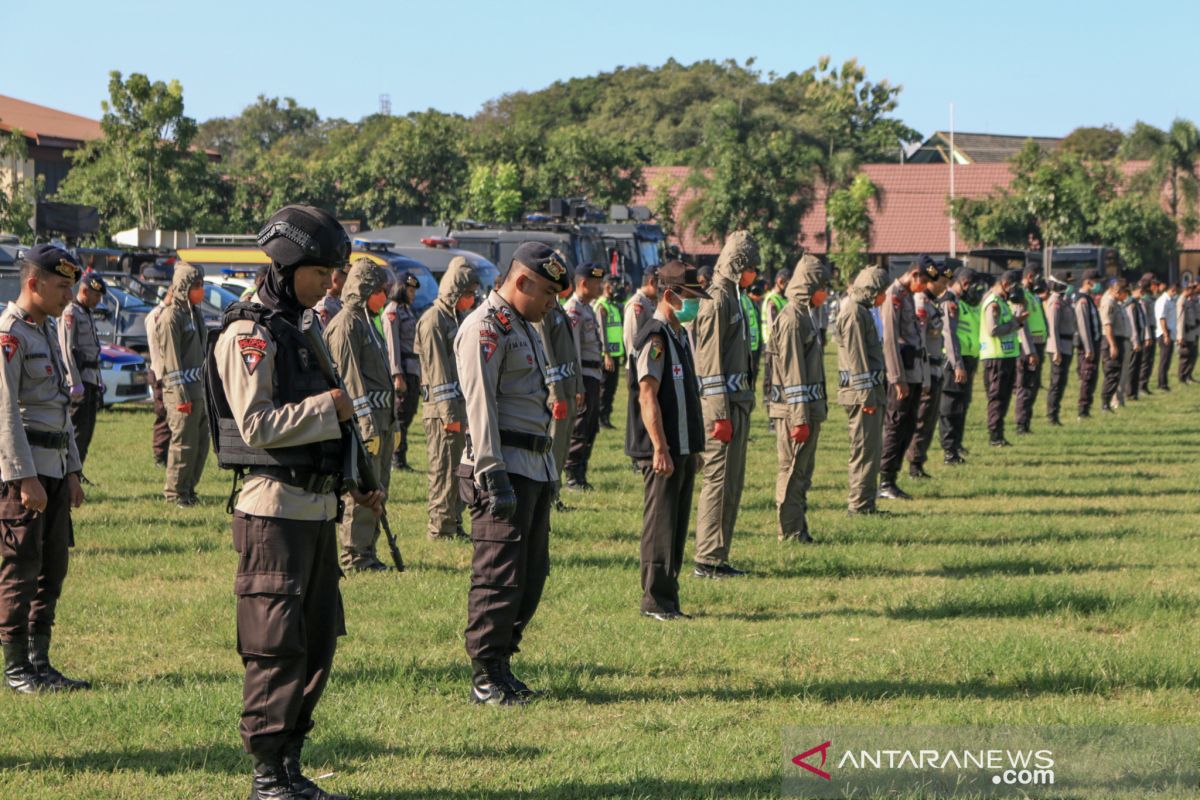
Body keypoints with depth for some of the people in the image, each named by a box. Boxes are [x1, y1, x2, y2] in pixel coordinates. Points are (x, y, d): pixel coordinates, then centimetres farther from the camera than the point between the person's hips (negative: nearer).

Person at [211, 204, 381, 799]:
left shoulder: (297, 331, 18)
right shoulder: (249, 335, -10)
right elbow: (256, 425, -19)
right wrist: (328, 407, -16)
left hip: (317, 508, 9)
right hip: (275, 509, -9)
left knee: (318, 641, 11)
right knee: (277, 646, -7)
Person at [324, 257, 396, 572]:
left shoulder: (367, 322, 20)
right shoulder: (346, 323, -11)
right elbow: (350, 377, -16)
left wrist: (392, 422, 22)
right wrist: (367, 424, -20)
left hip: (381, 416, 10)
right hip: (363, 418, -10)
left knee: (377, 490, 11)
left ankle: (367, 554, 17)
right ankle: (353, 556, -3)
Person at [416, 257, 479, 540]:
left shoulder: (454, 318, 18)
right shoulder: (433, 320, -12)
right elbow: (437, 370, -16)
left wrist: (468, 409, 20)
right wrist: (449, 413, -19)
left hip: (459, 408, 9)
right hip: (442, 410, -9)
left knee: (457, 470, 12)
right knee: (444, 469, -6)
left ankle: (454, 524, 18)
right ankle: (440, 527, -2)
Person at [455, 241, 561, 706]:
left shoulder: (525, 328, 21)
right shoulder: (485, 328, -10)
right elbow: (480, 406, -17)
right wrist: (494, 476, -22)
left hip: (536, 467, 10)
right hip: (504, 468, -10)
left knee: (532, 575, 11)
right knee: (500, 576, -8)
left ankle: (500, 662, 19)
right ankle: (485, 677, -3)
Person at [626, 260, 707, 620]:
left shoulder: (679, 335, 16)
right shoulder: (655, 338, -13)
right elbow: (647, 397, -18)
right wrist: (660, 449, -22)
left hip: (683, 449, 9)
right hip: (662, 451, -9)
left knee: (677, 524, 11)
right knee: (661, 524, -6)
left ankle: (667, 599, 16)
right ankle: (656, 600, -2)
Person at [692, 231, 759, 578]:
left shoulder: (732, 298, 18)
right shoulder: (717, 301, -13)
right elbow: (711, 361, -18)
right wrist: (720, 414, -20)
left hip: (737, 403, 10)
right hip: (723, 403, -10)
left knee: (731, 483, 11)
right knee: (720, 481, -8)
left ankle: (717, 557, 16)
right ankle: (708, 559, -5)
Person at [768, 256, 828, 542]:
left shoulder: (804, 315, 17)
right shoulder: (791, 318, -15)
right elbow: (791, 371, -19)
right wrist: (799, 417, -21)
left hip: (809, 408, 10)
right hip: (794, 410, -10)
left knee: (803, 472, 14)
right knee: (793, 472, -5)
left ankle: (798, 531, 20)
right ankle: (790, 533, 0)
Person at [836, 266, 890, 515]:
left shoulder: (861, 311, 19)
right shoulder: (855, 313, -14)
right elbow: (856, 357, -19)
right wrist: (866, 395, -20)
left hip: (869, 392, 11)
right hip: (862, 392, -11)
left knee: (873, 448, 13)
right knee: (865, 449, -8)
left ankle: (864, 504, 17)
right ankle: (860, 504, -5)